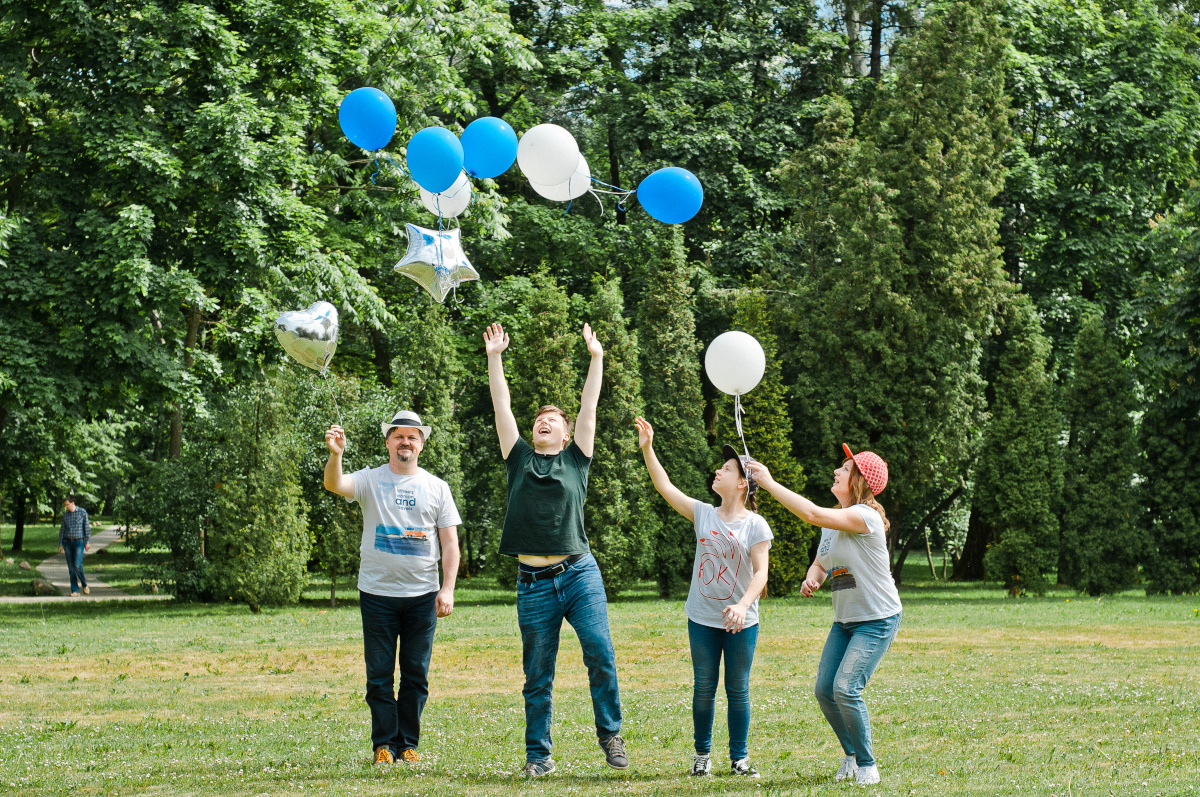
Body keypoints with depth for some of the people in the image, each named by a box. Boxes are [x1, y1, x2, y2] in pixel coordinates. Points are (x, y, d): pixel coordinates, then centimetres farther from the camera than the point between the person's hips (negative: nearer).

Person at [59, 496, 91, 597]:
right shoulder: (65, 514, 7)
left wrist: (88, 542, -6)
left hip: (78, 542, -4)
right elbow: (62, 529, 12)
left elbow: (87, 527, -1)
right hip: (67, 542, 4)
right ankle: (75, 591, 4)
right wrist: (60, 544, 8)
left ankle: (84, 584, 10)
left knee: (77, 566, -15)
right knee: (71, 568, 1)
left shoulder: (82, 512, -3)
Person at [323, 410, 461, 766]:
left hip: (422, 595, 1)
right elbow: (334, 485, -16)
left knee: (416, 674, 5)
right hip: (377, 593, -1)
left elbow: (450, 542, 6)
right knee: (379, 674, 1)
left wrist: (447, 589, -4)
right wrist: (335, 455, -36)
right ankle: (384, 743, 7)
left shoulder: (436, 487, 7)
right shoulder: (371, 480, 3)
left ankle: (408, 743, 13)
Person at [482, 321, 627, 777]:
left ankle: (610, 735, 1)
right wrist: (493, 358, 9)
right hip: (534, 583, 1)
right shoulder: (519, 459, 14)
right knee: (538, 676, 4)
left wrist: (596, 358, 6)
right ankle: (538, 755, 11)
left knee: (600, 655, -15)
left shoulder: (575, 460, 12)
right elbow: (502, 407, 11)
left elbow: (589, 408, 9)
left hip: (580, 573, -1)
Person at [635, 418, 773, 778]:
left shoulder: (755, 525, -8)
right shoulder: (704, 514, 3)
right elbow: (666, 487, 1)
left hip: (741, 622, -3)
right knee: (703, 688, 9)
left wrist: (743, 605, -28)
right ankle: (702, 754, 20)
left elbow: (760, 571, -13)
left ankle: (739, 758, 16)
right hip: (702, 619, 3)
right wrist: (647, 449, -7)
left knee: (738, 690, 5)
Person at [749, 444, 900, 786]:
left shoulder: (865, 516, -21)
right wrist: (811, 580, -8)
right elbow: (820, 563, 17)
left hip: (878, 620, -8)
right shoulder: (833, 521, 7)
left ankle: (867, 765, -2)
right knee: (824, 689, 2)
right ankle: (851, 755, 21)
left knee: (846, 689, -18)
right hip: (845, 620, 8)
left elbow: (813, 514, -31)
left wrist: (769, 483, -26)